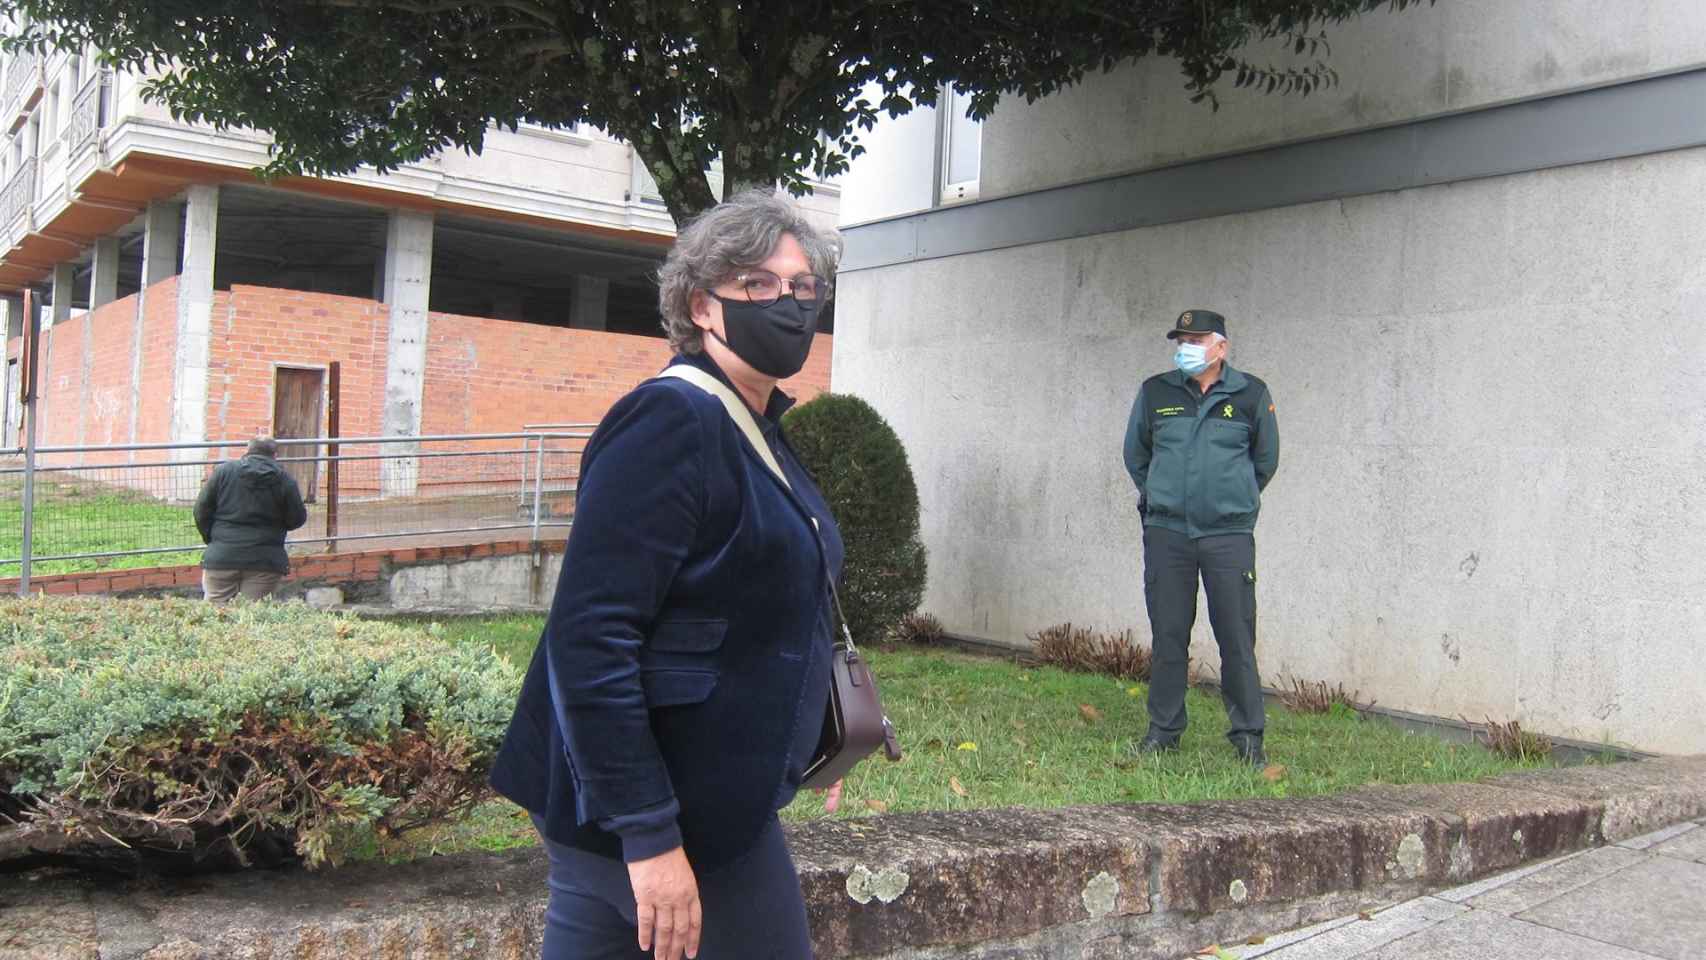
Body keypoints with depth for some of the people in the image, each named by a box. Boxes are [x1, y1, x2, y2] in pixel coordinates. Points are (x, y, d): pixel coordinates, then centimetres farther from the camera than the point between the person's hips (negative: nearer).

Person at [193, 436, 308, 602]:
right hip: (265, 561, -1)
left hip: (222, 557, 1)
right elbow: (297, 519, 3)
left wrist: (211, 539, 18)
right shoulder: (285, 480, 1)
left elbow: (201, 511, 5)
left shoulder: (223, 471, 5)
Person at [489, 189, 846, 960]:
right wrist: (650, 834, -24)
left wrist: (806, 743, 20)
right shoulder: (672, 420, -17)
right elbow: (589, 639, -23)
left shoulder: (755, 429, 13)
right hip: (670, 811, -9)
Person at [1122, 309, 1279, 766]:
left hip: (1229, 534, -1)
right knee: (1168, 634, 6)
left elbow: (1265, 459, 15)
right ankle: (1164, 728, 17)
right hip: (1166, 532, 2)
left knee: (1237, 637, -1)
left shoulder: (1251, 394, 2)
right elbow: (1135, 454, 20)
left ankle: (1248, 734, 9)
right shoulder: (1155, 392, 6)